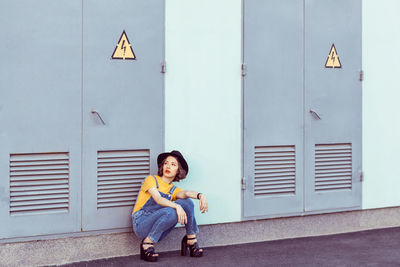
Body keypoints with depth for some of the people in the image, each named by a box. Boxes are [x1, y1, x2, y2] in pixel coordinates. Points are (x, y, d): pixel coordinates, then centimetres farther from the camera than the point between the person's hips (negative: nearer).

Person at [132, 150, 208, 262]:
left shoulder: (173, 190, 12)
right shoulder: (151, 179, -2)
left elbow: (185, 193, -12)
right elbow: (158, 199, -21)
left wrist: (200, 195, -36)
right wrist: (177, 206, -40)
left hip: (157, 230, 5)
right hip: (141, 225, -5)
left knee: (187, 202, -13)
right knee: (171, 212, -34)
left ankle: (191, 241, -7)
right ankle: (147, 244, -18)